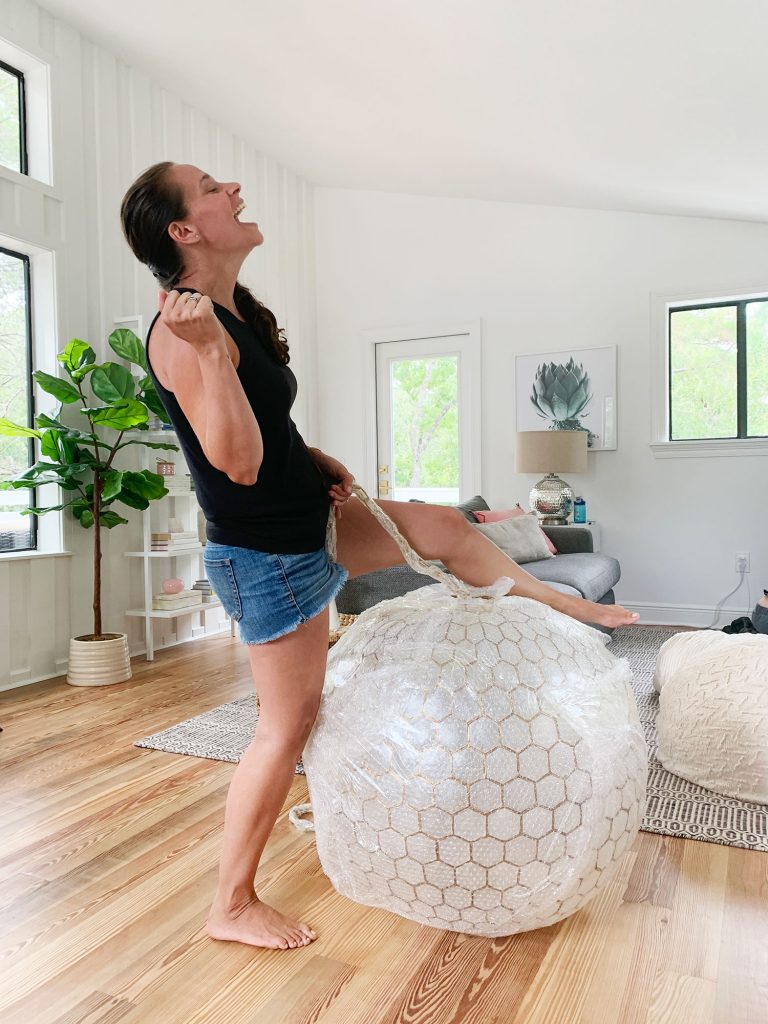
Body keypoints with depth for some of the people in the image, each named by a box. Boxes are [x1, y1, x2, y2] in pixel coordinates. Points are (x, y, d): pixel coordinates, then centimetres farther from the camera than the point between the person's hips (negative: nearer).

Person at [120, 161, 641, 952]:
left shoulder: (232, 311, 7)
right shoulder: (183, 329, -22)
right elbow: (238, 463, -29)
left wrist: (317, 460, 4)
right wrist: (209, 348, -37)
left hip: (308, 516, 9)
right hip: (266, 554, -9)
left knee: (443, 526, 15)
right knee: (288, 723, 1)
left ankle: (562, 606, 39)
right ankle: (231, 907, 22)